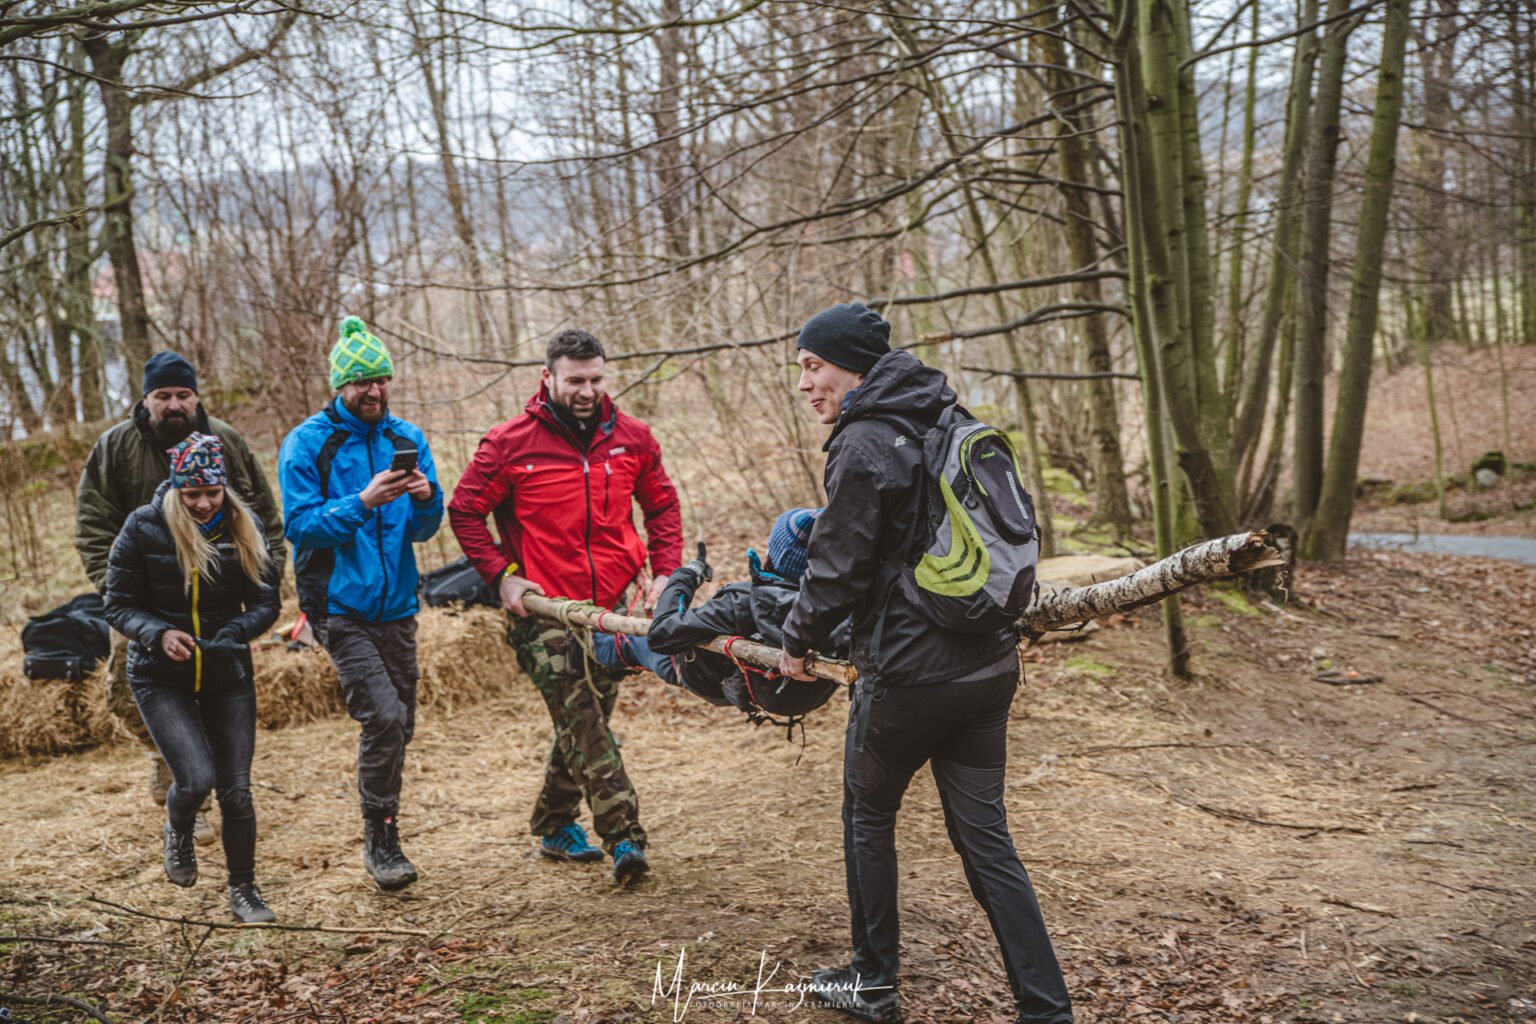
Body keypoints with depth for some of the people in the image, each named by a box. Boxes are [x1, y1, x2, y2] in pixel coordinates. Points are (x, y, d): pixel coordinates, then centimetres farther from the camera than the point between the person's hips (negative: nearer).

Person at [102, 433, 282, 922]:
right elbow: (120, 607, -6)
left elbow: (266, 602, -1)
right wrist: (159, 634, -25)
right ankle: (178, 829, 20)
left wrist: (235, 632, -21)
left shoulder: (245, 527, -4)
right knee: (196, 779, -17)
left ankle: (243, 891, 21)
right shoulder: (144, 528, -11)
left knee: (236, 791, 1)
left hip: (228, 674, 2)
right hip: (161, 677, -2)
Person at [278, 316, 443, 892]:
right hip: (340, 607, -5)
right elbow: (300, 525, -13)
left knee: (400, 725, 11)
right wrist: (363, 502, -25)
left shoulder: (407, 439, 8)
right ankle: (379, 837, 0)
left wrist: (425, 498, -14)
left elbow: (424, 529, 8)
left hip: (396, 605, 5)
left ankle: (383, 834, 30)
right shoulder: (307, 443, -6)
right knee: (382, 715, -18)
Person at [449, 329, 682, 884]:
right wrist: (501, 576, -8)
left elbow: (662, 505, 16)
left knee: (586, 720, 13)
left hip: (614, 603, 4)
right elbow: (464, 511, 0)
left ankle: (555, 825, 29)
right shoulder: (511, 443, -7)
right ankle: (624, 837, -8)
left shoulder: (631, 437, 4)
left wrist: (665, 571, 3)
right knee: (583, 723, -10)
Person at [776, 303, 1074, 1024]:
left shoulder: (864, 444, -14)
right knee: (983, 834, 11)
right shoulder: (947, 424, 11)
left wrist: (797, 640, 4)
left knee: (868, 815, 14)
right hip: (989, 663, 7)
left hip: (909, 670, -7)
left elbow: (839, 568, -13)